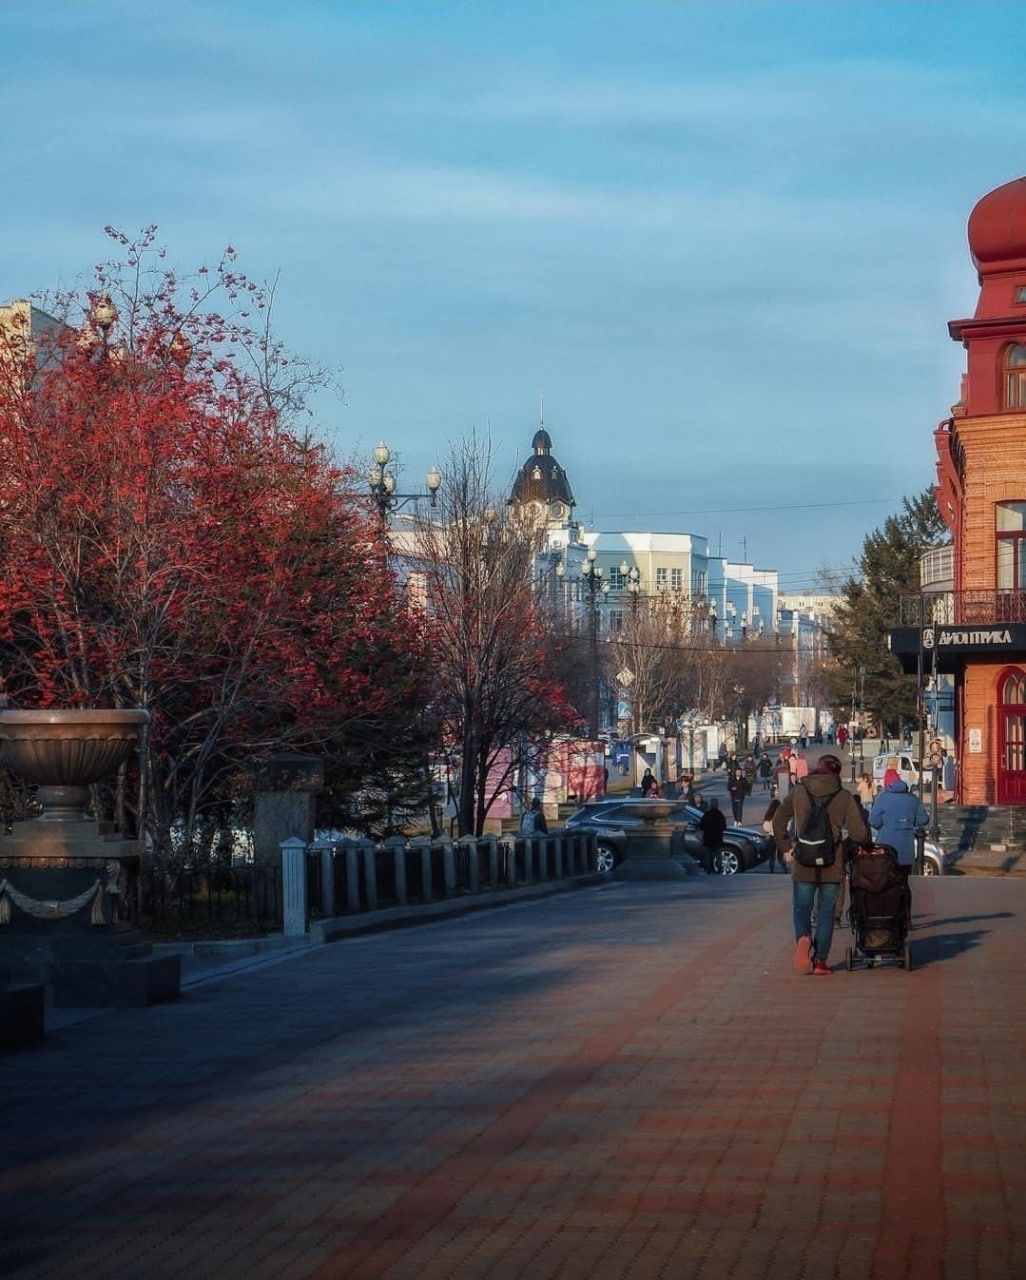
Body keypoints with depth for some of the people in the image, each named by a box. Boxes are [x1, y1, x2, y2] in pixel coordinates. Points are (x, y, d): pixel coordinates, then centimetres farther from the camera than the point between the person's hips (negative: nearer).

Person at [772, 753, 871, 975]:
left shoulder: (798, 792, 2)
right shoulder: (844, 797, -2)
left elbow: (778, 820, 1)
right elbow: (859, 832, -6)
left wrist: (785, 849, 10)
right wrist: (846, 849, 13)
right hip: (832, 864, 0)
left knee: (801, 908, 9)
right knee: (826, 911, 9)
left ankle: (803, 938, -22)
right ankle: (820, 961, 7)